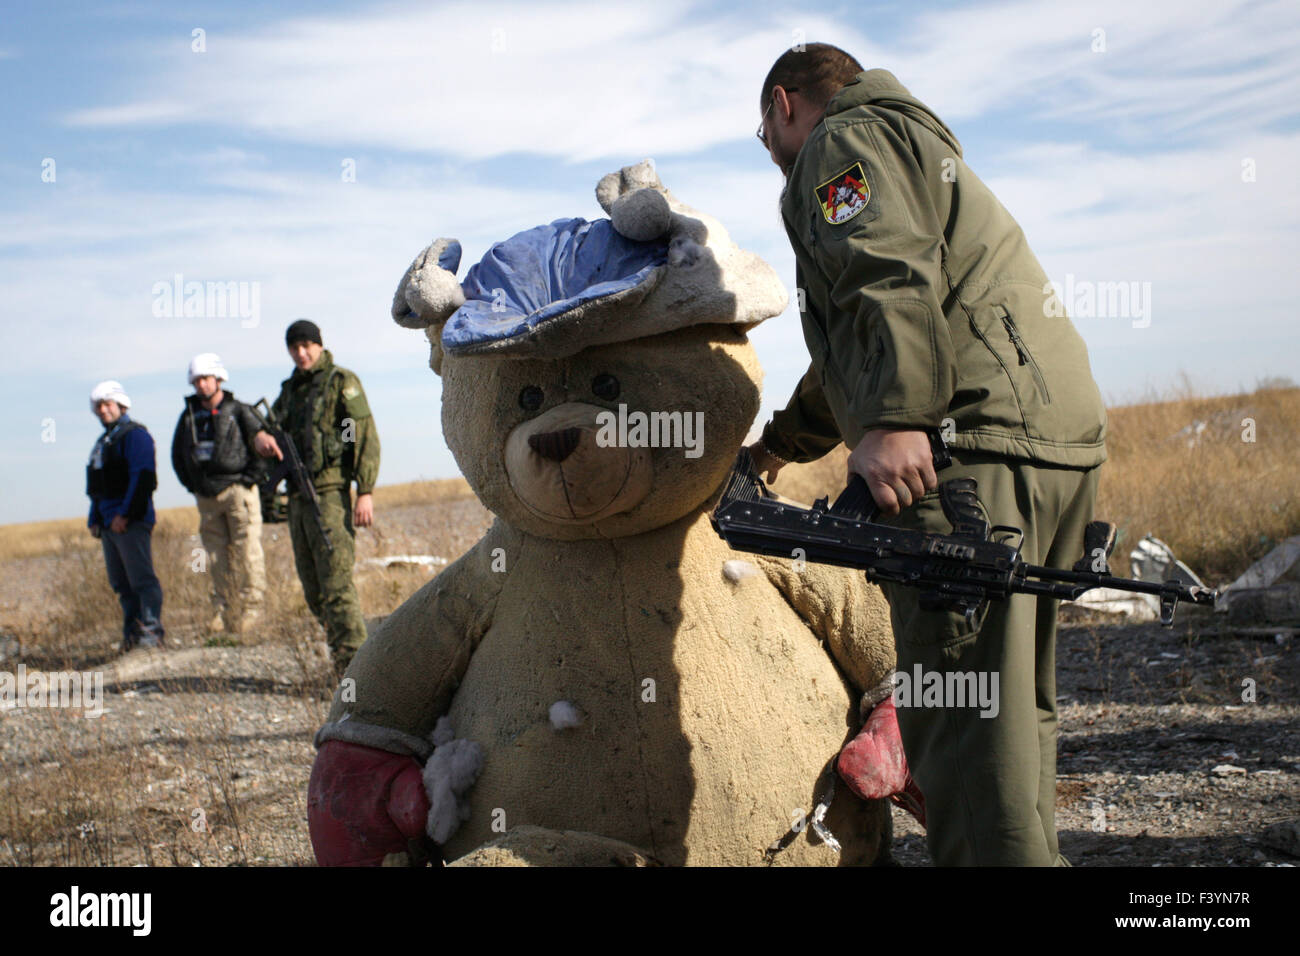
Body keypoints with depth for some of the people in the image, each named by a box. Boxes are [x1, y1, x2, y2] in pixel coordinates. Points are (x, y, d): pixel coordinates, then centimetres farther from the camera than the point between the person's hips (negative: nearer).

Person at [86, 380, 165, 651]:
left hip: (132, 522, -9)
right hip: (109, 524, 9)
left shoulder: (134, 434, -6)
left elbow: (142, 478, -17)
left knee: (141, 579, -12)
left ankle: (152, 630, -13)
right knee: (121, 584, 8)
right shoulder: (102, 442, 23)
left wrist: (125, 514, -20)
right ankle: (132, 631, 11)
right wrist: (95, 519, 15)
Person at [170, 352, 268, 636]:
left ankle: (251, 607, -4)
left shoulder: (238, 411, -3)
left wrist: (250, 477, -9)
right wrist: (191, 484, 14)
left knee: (247, 551, -8)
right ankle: (223, 610, 11)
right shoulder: (188, 415, 11)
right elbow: (177, 455, 23)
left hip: (237, 490, -5)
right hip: (206, 496, 5)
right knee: (217, 554, 6)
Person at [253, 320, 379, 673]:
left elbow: (366, 438, -9)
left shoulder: (341, 382, -3)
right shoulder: (290, 389, 19)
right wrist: (261, 437, -9)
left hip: (329, 493, -8)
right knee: (313, 590, 9)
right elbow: (272, 424, 17)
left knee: (336, 583, -14)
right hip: (298, 498, 8)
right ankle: (343, 658, 18)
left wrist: (365, 492, -17)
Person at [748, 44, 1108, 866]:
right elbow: (854, 355, 42)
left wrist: (891, 422, -26)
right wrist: (780, 443, 48)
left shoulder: (846, 138, 5)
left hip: (977, 441, -10)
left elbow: (888, 275, -17)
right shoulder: (918, 145, 35)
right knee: (1015, 701, 16)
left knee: (961, 714, -12)